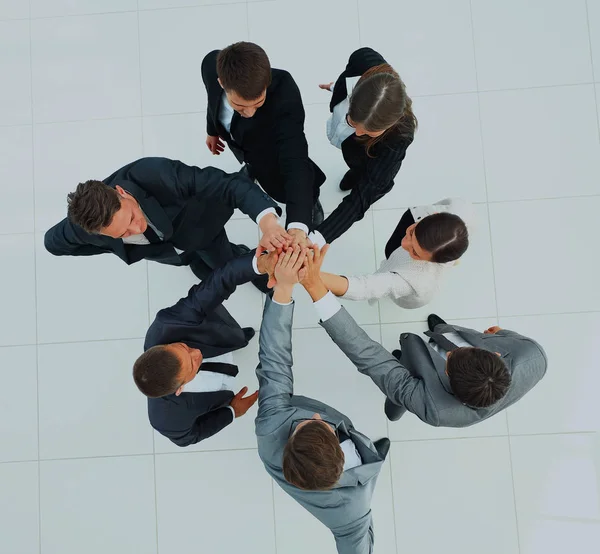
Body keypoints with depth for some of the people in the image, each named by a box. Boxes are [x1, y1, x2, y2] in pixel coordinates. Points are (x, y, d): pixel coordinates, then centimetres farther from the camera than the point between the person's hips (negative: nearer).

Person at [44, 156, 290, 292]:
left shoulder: (156, 174, -50)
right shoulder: (85, 225, -38)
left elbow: (230, 184, -51)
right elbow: (54, 242, -14)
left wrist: (267, 223, -69)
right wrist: (118, 244, -15)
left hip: (202, 223, -3)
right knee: (207, 273, 28)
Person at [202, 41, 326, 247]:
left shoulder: (284, 95, -49)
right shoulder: (212, 65, -34)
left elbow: (295, 162, -57)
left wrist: (297, 228, -70)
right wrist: (212, 130, 11)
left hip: (273, 151, -4)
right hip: (237, 140, 4)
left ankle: (311, 201, 60)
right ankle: (252, 168, 74)